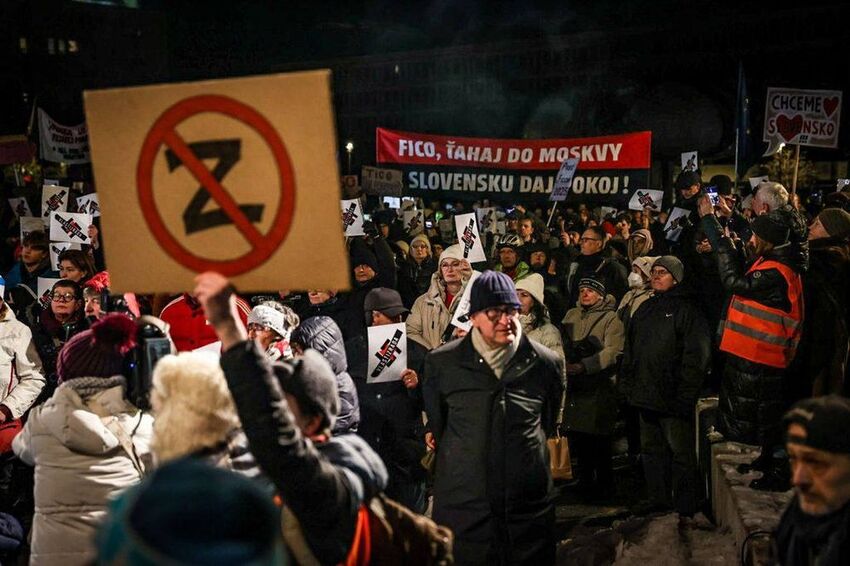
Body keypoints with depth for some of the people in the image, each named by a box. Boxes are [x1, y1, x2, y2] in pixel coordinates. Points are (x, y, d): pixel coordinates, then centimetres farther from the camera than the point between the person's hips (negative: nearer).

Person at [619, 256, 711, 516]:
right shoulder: (645, 309, 16)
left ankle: (685, 508, 9)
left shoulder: (686, 309, -6)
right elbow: (630, 351, 20)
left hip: (673, 397, -7)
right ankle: (658, 501, 25)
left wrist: (685, 395, -18)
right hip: (646, 395, 7)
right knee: (651, 450, 14)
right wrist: (627, 384, 11)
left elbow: (696, 357, -13)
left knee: (681, 452, 0)